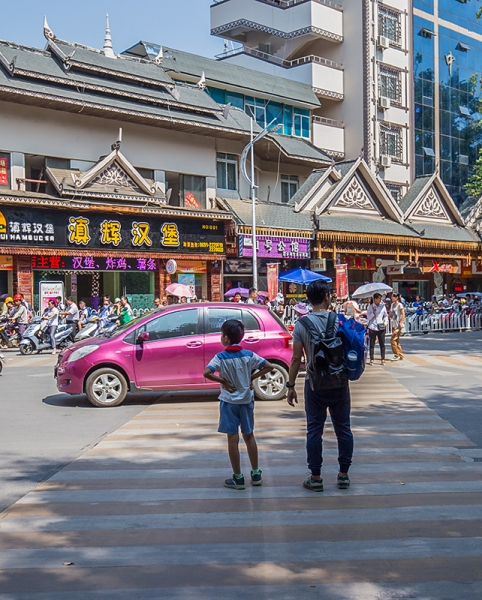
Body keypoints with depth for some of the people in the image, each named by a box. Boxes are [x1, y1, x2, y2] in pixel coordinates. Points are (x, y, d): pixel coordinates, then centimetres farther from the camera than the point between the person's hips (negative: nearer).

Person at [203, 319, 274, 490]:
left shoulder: (221, 357, -13)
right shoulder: (249, 355, -4)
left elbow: (207, 373, -25)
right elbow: (269, 367, -4)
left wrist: (222, 381, -12)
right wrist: (252, 377, 1)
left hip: (229, 402, -3)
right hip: (246, 400, 4)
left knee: (233, 439, 3)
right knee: (249, 436, 15)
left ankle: (238, 478, 8)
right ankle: (256, 474, 20)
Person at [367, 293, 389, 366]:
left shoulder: (383, 306, 7)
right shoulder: (370, 307, 0)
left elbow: (386, 315, 15)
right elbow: (368, 317, 0)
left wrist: (385, 322, 1)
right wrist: (373, 313, -16)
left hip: (381, 327, 2)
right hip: (372, 327, -2)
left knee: (382, 344, 1)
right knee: (372, 344, 1)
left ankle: (383, 359, 8)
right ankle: (372, 359, 6)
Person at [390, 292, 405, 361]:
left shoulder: (399, 305, -9)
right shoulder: (392, 304, 13)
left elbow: (403, 314, -14)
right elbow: (390, 315, 20)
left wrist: (401, 323, -20)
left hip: (399, 325, -8)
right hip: (394, 325, 8)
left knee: (393, 340, -12)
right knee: (396, 341, 10)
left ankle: (396, 355, -4)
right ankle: (401, 356, 18)